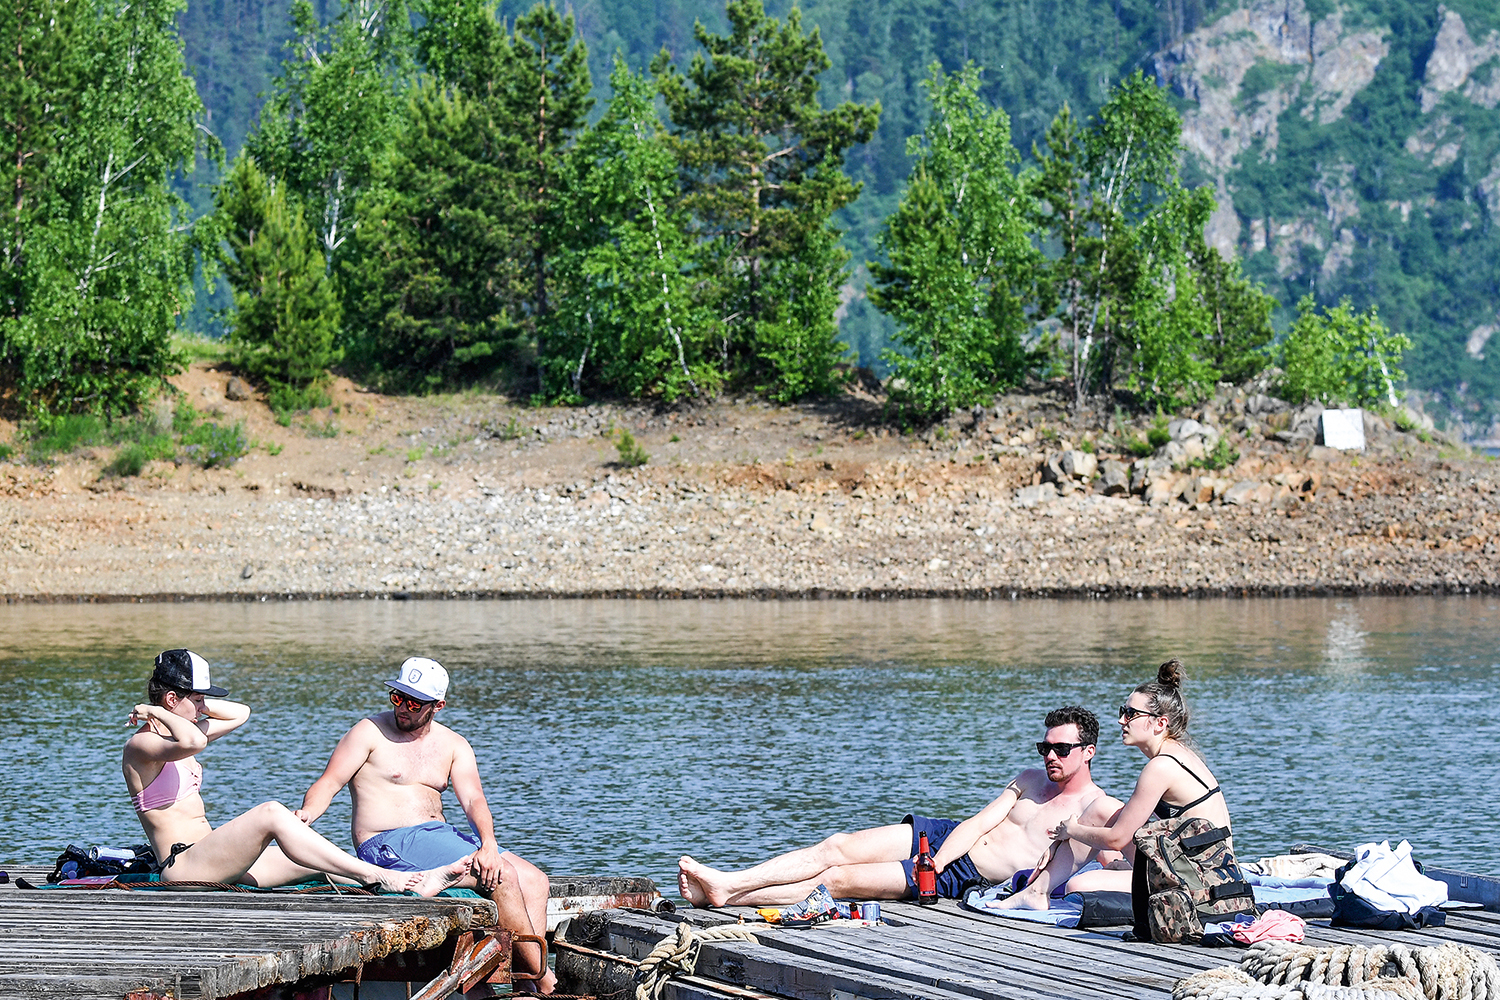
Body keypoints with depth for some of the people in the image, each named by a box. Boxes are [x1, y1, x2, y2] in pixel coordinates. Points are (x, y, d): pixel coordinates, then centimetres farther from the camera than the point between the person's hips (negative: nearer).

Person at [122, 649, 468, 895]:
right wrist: (157, 712, -17)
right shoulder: (139, 746, -10)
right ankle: (377, 877, -30)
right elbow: (193, 742, -33)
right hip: (183, 867, -11)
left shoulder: (171, 732, 21)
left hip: (215, 862, 11)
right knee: (271, 814, -29)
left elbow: (239, 713, 30)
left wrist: (195, 704, 18)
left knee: (326, 864, -2)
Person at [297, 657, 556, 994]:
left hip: (440, 836, 7)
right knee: (502, 876, -22)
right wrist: (305, 814, -29)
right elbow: (328, 783, -7)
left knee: (534, 881, -9)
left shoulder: (453, 746, 13)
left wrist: (488, 844, -21)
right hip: (390, 842, -7)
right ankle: (545, 981, -15)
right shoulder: (371, 732, 0)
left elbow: (474, 800, 0)